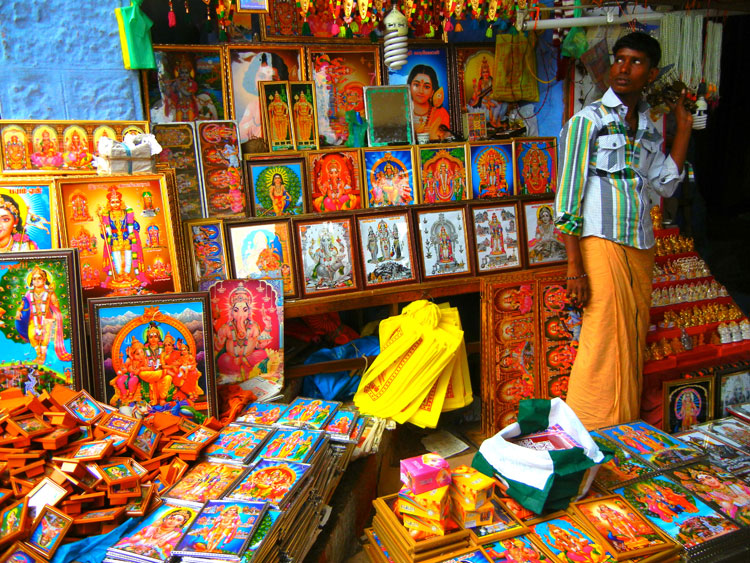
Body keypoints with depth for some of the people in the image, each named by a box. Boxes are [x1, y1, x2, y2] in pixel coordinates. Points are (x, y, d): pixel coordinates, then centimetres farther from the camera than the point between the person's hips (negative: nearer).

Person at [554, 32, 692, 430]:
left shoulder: (648, 127, 16)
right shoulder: (587, 121, -4)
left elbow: (666, 183, 13)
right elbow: (568, 199, -10)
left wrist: (684, 124, 15)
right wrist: (574, 267, -17)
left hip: (640, 248, 7)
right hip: (602, 244, -7)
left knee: (634, 343, 10)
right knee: (604, 344, -6)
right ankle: (589, 437, 6)